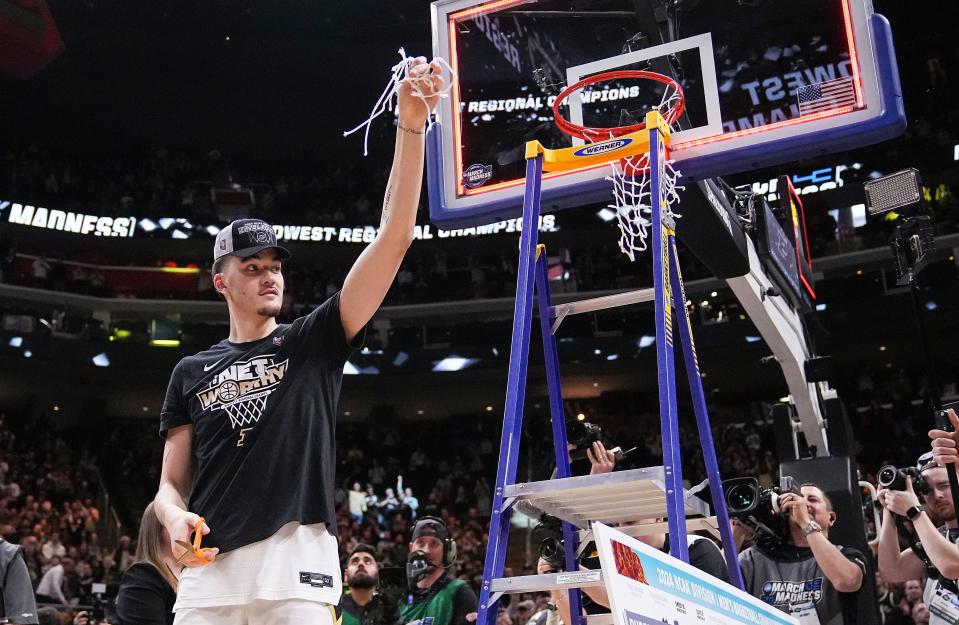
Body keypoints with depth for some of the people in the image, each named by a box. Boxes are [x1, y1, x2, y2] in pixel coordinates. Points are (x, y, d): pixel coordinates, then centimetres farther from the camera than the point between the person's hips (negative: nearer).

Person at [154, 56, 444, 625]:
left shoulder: (315, 341, 8)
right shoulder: (192, 373, 16)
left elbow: (394, 238, -2)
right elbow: (172, 482, 17)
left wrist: (411, 127, -10)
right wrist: (175, 519, -8)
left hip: (296, 565, -2)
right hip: (208, 571, 2)